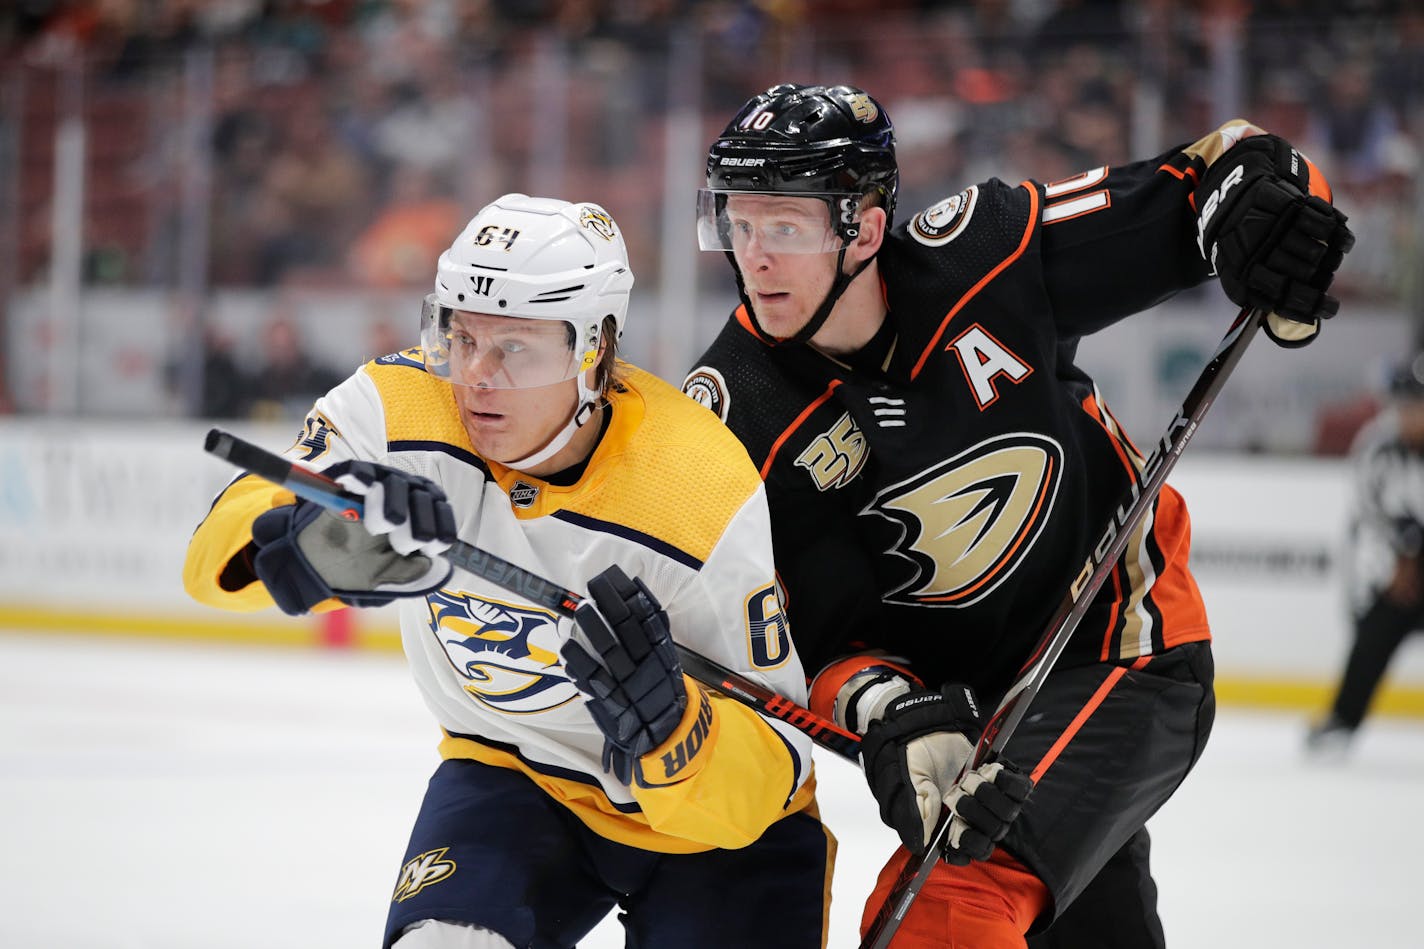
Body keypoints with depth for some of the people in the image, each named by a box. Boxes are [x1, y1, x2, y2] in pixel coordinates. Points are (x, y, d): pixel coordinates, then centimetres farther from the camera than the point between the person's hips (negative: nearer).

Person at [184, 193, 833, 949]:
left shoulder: (709, 497, -28)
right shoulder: (404, 406, -18)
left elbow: (772, 765, -26)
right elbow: (217, 556, -25)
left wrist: (667, 725, -47)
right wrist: (322, 545, -46)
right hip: (512, 777, 2)